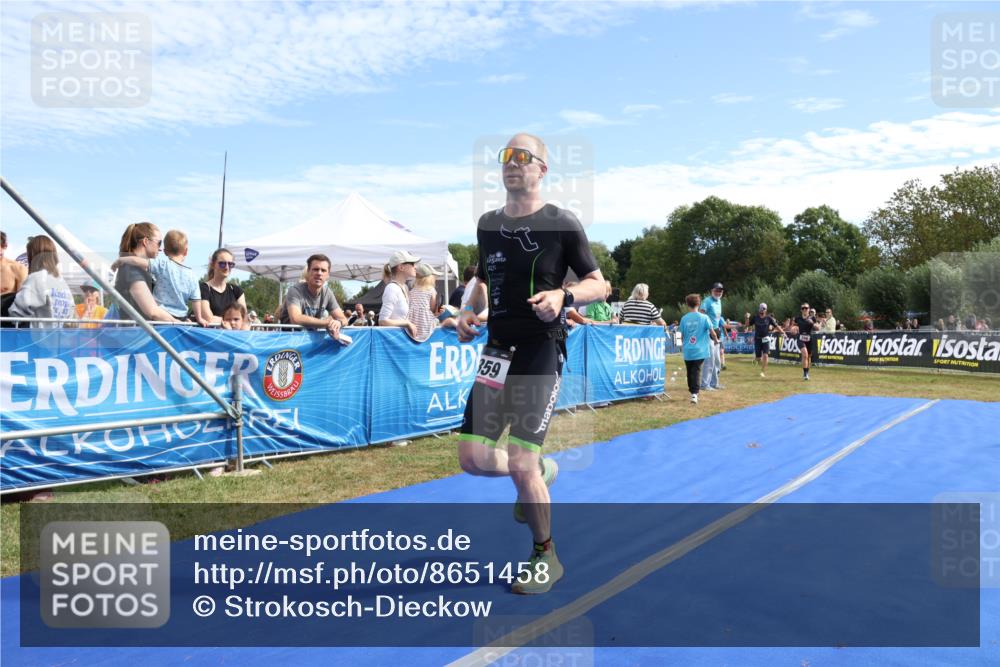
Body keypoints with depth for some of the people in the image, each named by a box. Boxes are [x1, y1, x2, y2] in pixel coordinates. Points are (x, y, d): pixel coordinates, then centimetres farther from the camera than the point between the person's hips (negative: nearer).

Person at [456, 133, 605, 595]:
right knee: (473, 459, 1)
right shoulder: (487, 224, 12)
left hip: (542, 351, -6)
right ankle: (541, 471, 33)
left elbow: (598, 285, -1)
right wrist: (470, 310, 6)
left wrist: (564, 295, -21)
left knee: (520, 465, -9)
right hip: (498, 349, 6)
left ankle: (546, 557, 16)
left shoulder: (562, 224, -4)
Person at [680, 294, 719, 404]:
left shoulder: (684, 318, 0)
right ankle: (694, 393, -18)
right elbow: (712, 332, -3)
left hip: (687, 351, 2)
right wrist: (716, 340, 18)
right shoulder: (704, 317, -5)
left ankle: (692, 391, 26)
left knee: (690, 372, 15)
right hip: (699, 350, -2)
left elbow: (682, 336, 7)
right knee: (696, 372, -5)